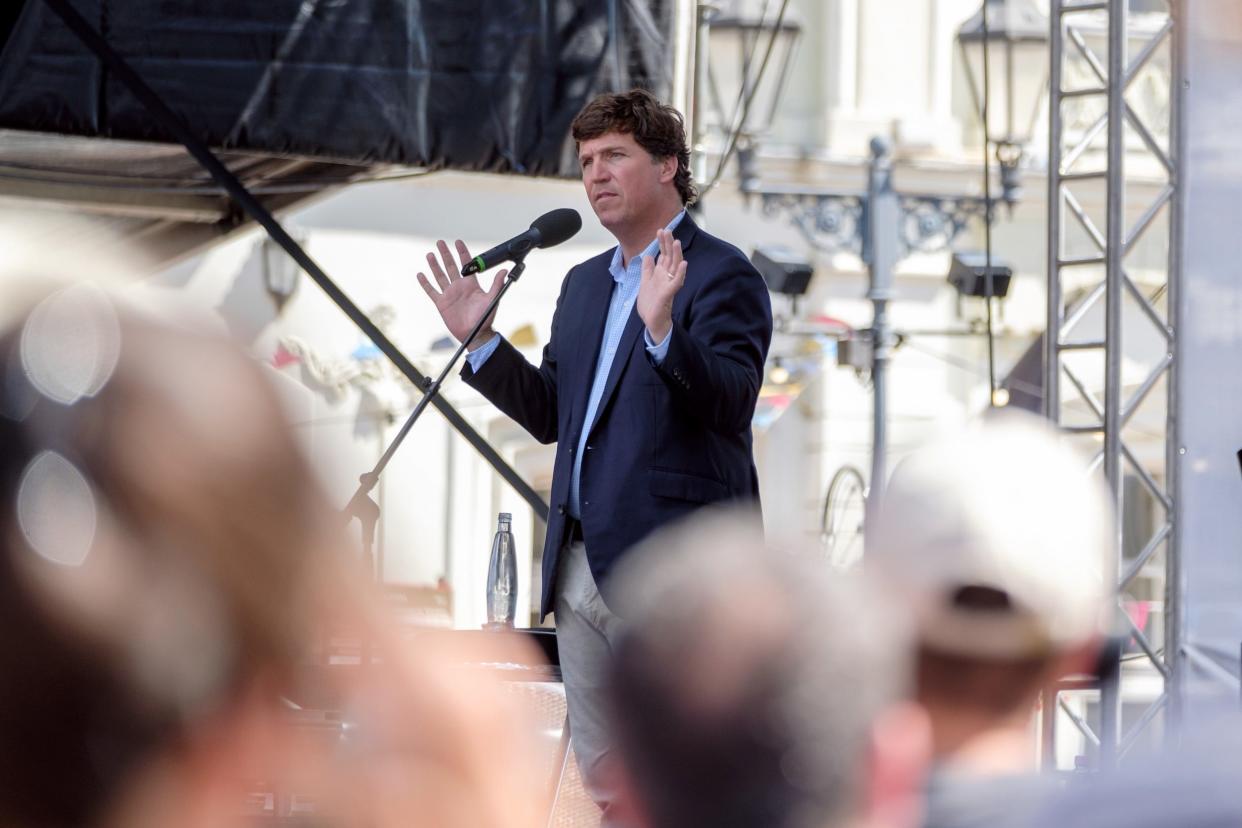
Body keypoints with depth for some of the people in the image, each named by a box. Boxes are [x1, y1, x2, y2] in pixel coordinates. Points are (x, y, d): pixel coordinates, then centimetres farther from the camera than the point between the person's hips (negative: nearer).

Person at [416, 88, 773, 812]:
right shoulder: (585, 284, 20)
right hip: (582, 564, 9)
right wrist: (480, 339, 8)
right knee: (605, 784, 11)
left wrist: (662, 330, -35)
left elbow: (732, 403, -19)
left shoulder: (721, 276, -6)